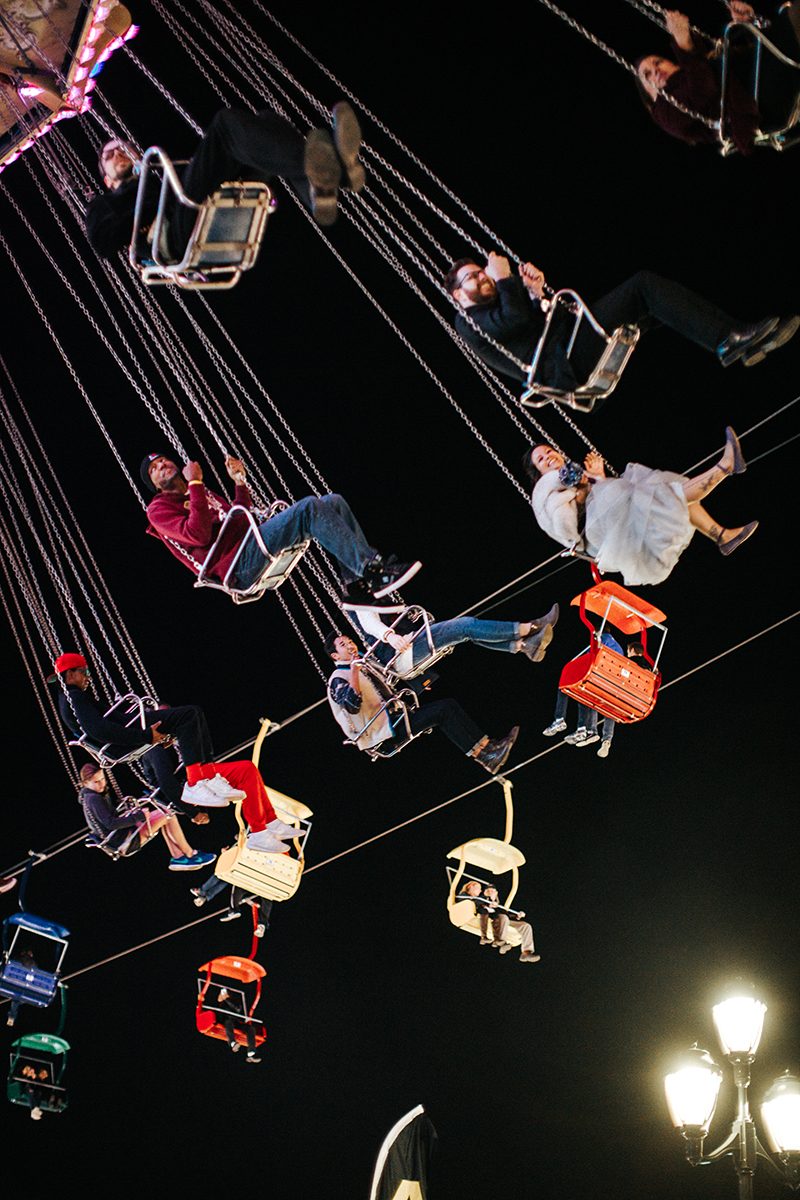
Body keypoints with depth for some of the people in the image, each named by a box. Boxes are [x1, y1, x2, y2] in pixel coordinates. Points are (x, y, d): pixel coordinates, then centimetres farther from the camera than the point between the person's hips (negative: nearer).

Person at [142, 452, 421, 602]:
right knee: (309, 506, -26)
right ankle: (371, 570, -29)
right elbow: (198, 535, -12)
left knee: (333, 502, 3)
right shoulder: (159, 509, 7)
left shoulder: (203, 494, 32)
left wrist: (240, 482, 21)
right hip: (239, 566, -9)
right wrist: (195, 485, -10)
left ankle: (366, 575, -8)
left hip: (253, 543, 9)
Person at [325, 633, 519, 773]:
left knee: (449, 705, -8)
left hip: (396, 713, 9)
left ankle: (486, 746, -16)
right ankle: (482, 755, -20)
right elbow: (352, 706, -28)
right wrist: (354, 671, -32)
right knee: (442, 711, -21)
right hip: (383, 730, -9)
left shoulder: (365, 666, 21)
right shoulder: (338, 679, -8)